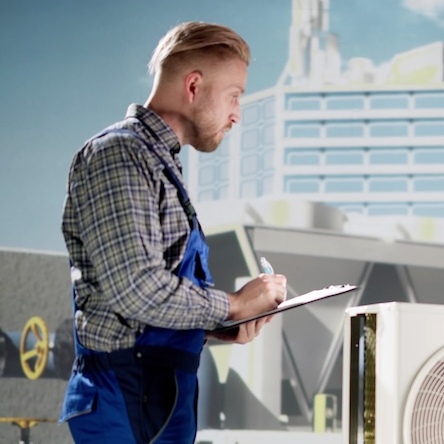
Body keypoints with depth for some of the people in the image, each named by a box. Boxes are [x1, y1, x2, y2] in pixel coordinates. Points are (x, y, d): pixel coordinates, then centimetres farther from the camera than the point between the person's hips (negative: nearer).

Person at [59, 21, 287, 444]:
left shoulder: (158, 161, 18)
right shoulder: (119, 153, -12)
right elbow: (135, 287, -23)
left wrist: (218, 328, 4)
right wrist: (233, 304, -10)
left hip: (166, 400, 9)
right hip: (126, 403, -9)